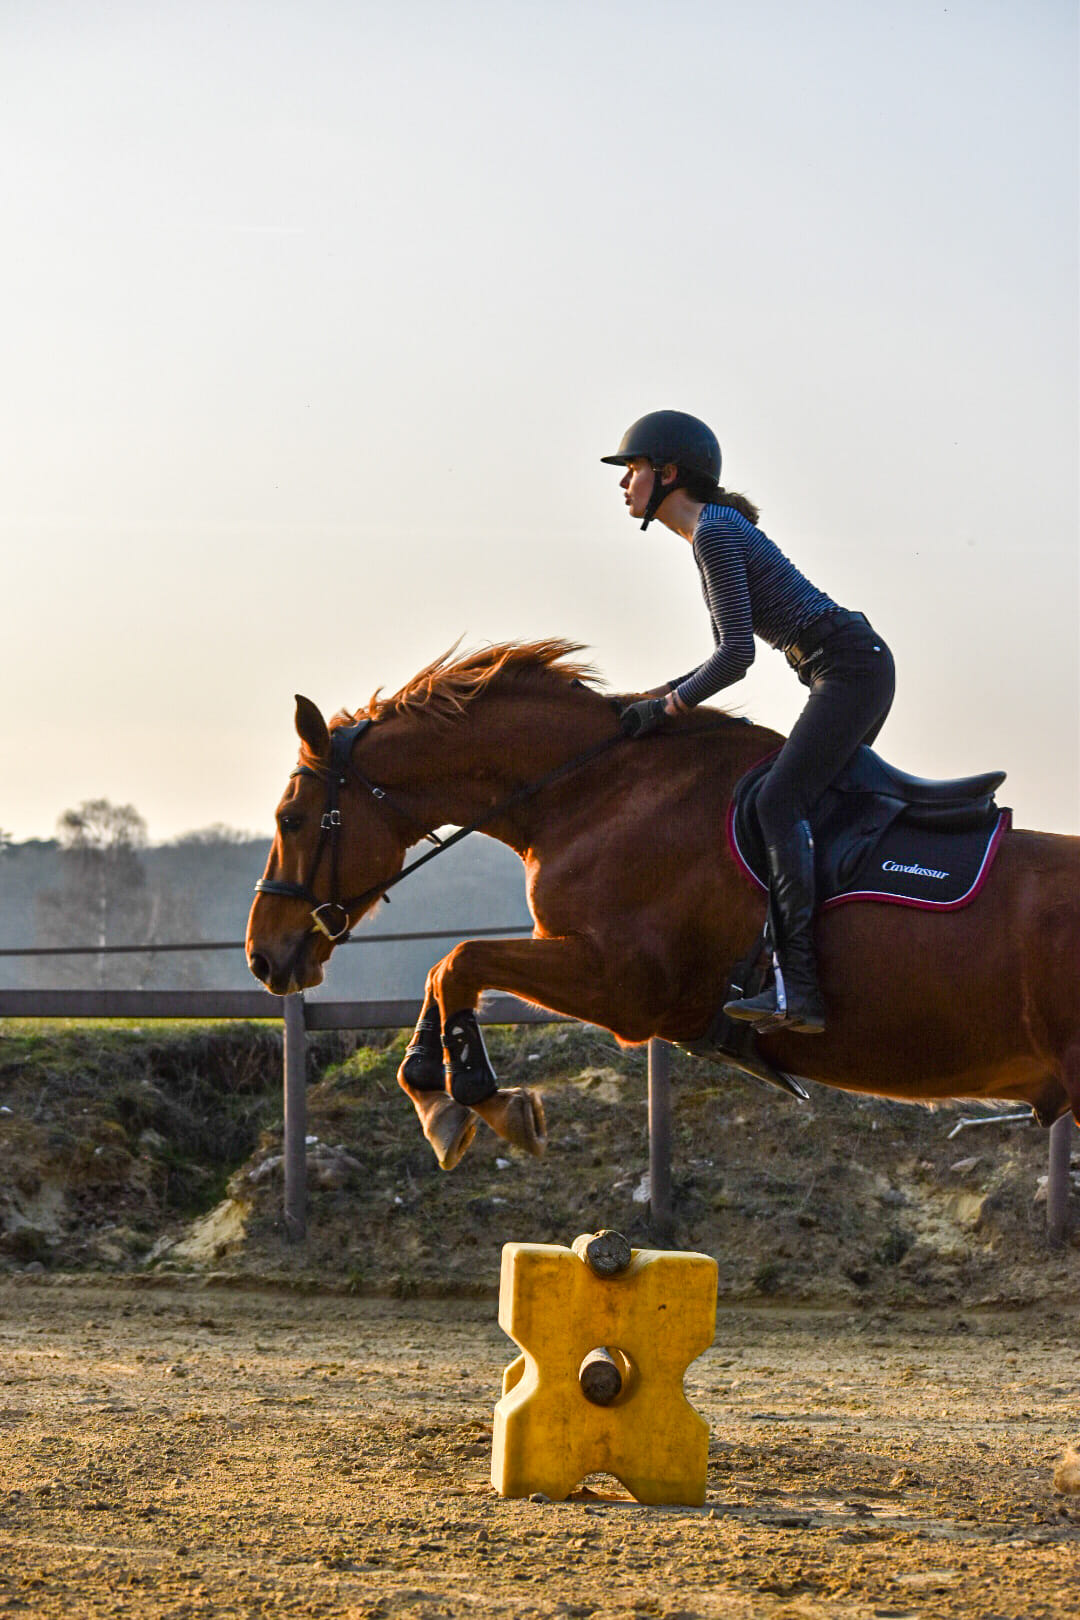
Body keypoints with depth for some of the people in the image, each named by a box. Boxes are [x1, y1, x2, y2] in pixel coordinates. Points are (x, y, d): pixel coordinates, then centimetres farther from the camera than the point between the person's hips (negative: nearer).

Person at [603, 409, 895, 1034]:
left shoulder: (715, 533, -12)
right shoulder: (715, 529, 19)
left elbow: (736, 655, -16)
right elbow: (732, 652, 24)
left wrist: (666, 707, -7)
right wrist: (663, 694, 13)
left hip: (851, 668, -11)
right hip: (856, 671, 11)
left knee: (780, 801, -18)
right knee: (806, 805, 12)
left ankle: (796, 988, -27)